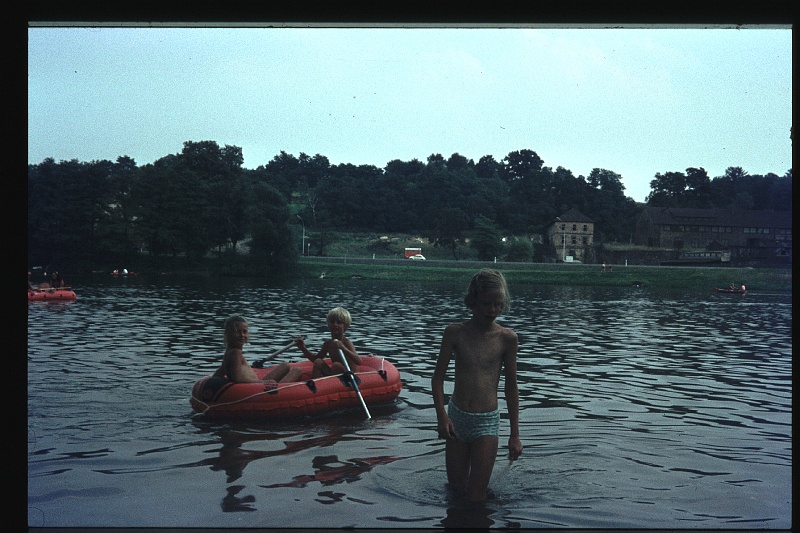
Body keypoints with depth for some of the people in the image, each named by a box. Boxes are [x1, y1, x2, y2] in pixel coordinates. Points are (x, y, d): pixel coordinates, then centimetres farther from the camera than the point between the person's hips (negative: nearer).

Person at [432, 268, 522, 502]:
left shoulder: (507, 338, -4)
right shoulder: (455, 332, -4)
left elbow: (511, 387, 3)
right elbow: (438, 377, 1)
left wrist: (515, 434, 4)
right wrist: (441, 415, -12)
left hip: (487, 422, -1)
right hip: (456, 417, 1)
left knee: (476, 496, 1)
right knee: (455, 489, 12)